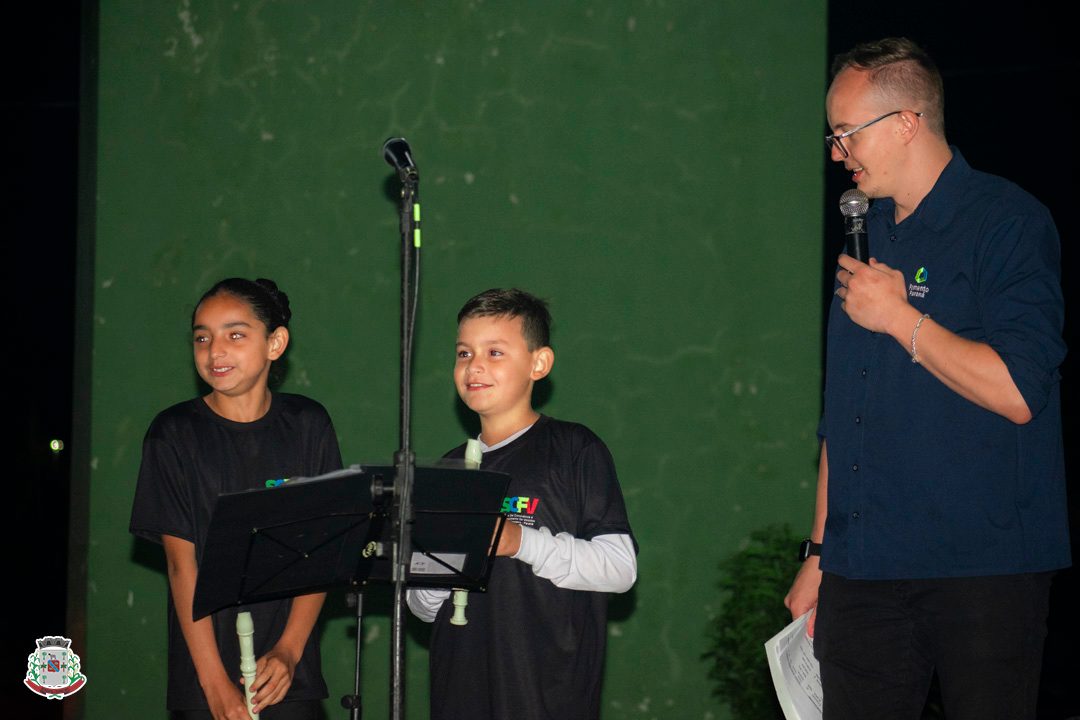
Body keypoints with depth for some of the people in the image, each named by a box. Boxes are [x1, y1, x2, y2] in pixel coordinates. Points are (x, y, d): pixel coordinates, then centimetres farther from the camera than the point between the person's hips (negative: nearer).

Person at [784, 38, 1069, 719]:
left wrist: (898, 317, -11)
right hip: (862, 571, 7)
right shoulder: (867, 236, 18)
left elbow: (1016, 394, -17)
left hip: (982, 566, -7)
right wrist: (820, 554, 19)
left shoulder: (1007, 222, -6)